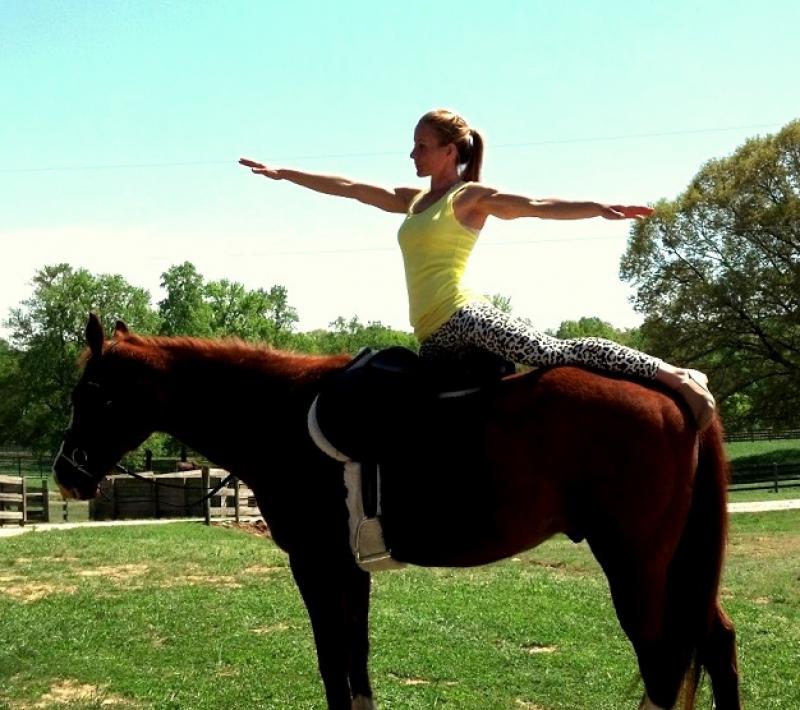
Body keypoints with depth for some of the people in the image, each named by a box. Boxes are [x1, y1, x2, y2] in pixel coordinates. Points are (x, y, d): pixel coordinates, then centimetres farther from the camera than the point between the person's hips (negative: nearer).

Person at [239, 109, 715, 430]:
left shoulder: (471, 197, 1)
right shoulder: (412, 201, 21)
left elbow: (539, 207, -12)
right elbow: (345, 187, 26)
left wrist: (600, 209, -26)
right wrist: (280, 173, 29)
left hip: (465, 318, -8)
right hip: (434, 339, 8)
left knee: (560, 353, -16)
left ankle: (676, 377, -7)